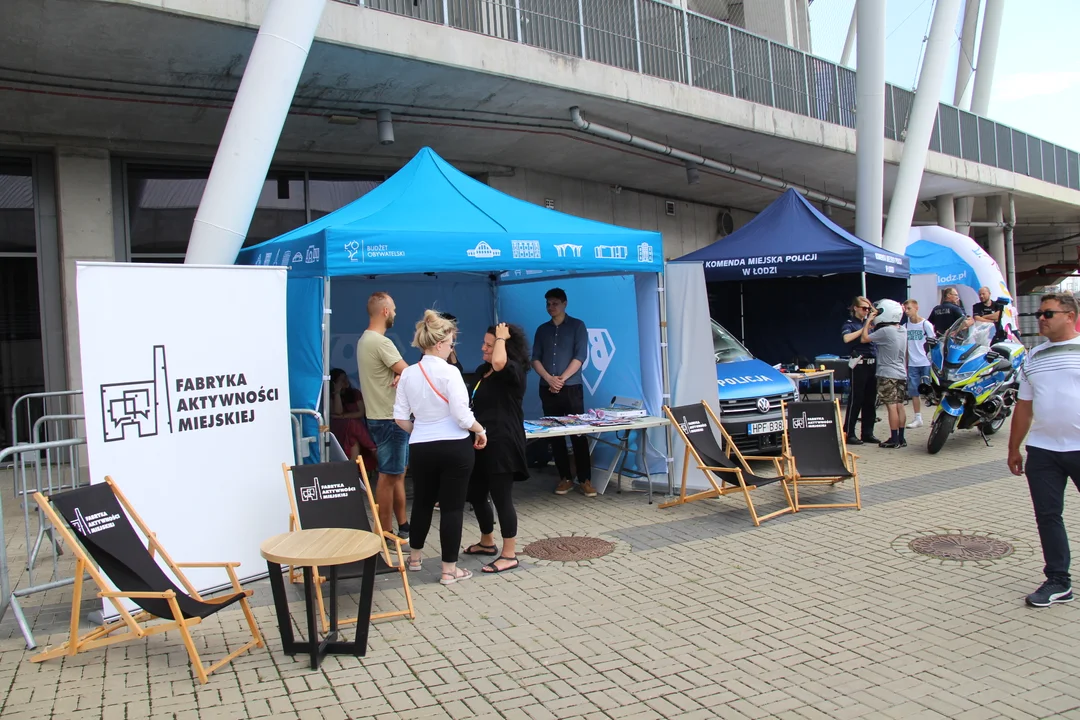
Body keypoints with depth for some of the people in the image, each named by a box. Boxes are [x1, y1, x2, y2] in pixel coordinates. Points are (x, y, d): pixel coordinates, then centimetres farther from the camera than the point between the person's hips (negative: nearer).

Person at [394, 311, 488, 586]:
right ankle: (449, 570, 10)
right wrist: (481, 431, -1)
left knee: (422, 501, 23)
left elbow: (400, 418, 5)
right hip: (454, 447, -5)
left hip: (421, 448, 6)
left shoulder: (408, 373, 2)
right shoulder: (449, 372, -15)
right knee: (452, 506, 4)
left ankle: (415, 556, 40)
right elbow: (462, 416, -18)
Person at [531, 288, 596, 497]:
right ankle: (565, 478, 11)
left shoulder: (577, 326, 2)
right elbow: (535, 359, 6)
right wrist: (549, 378, -10)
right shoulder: (542, 330, 13)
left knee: (578, 434, -4)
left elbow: (580, 356, -7)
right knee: (555, 435, 4)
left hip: (571, 388, -4)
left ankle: (585, 479, 0)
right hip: (547, 389, 4)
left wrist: (561, 379, -13)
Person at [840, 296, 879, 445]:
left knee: (870, 400, 9)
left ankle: (868, 433, 16)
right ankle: (848, 433, 0)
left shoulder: (870, 322, 15)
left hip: (872, 363, 6)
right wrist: (865, 328, -19)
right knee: (855, 400, -5)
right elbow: (847, 338, -21)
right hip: (859, 364, -6)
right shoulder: (850, 323, -1)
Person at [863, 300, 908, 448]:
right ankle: (901, 438, 15)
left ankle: (894, 439, -3)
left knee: (892, 406, -6)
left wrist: (868, 322, -5)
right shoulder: (903, 331, 8)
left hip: (887, 374, -8)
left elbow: (864, 339, -13)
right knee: (899, 406, 10)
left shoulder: (885, 331, -17)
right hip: (901, 373, 8)